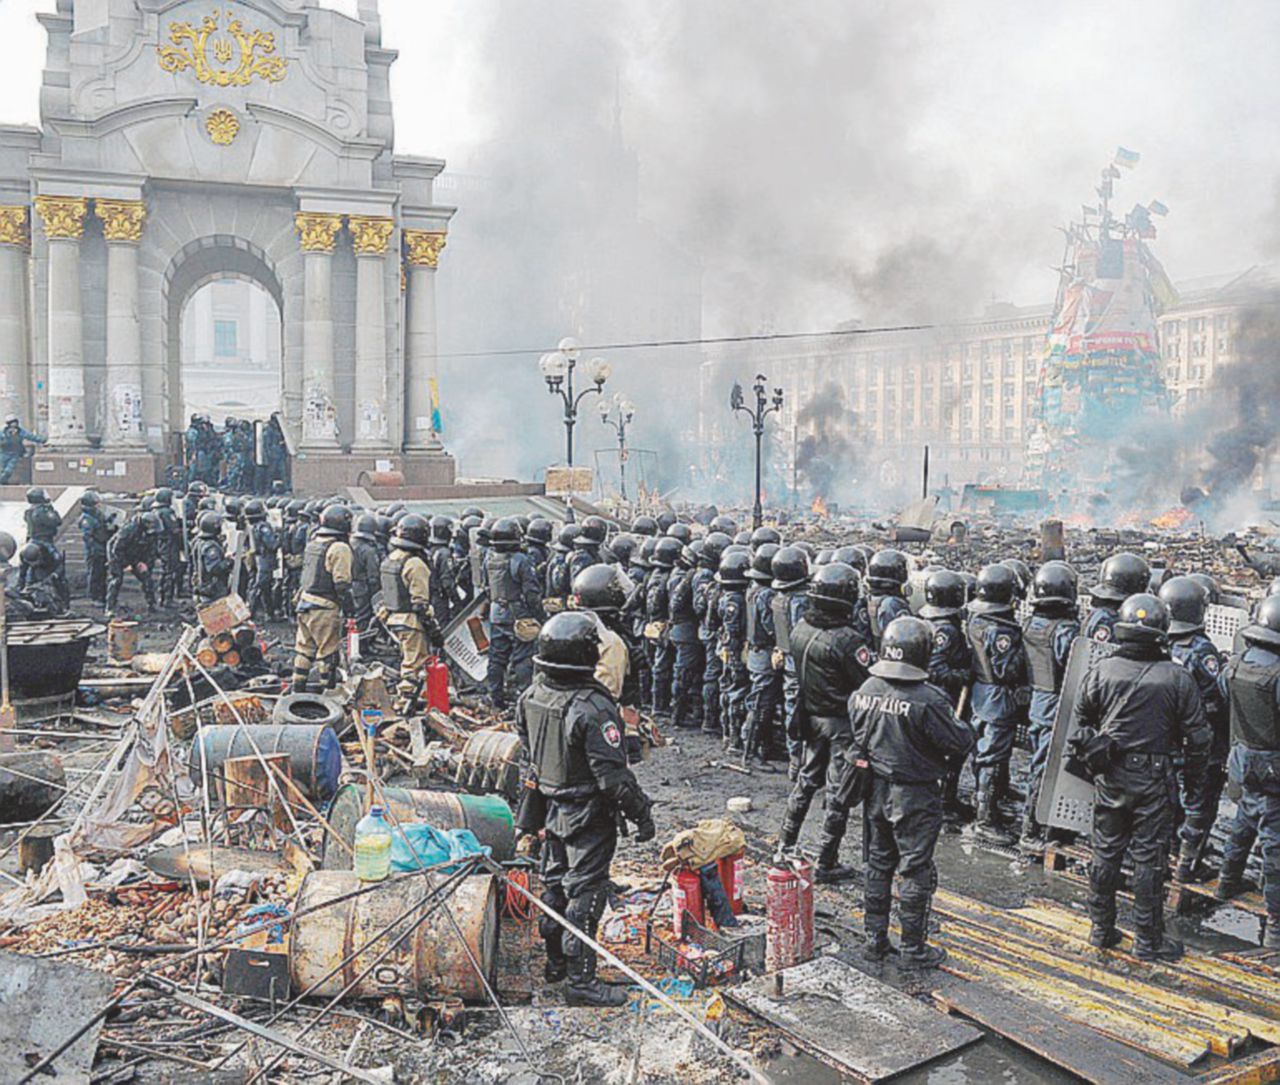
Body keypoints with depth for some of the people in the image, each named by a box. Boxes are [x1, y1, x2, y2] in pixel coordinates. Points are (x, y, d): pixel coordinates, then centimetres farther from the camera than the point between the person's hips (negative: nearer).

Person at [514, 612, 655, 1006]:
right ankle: (581, 980, 9)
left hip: (552, 807, 8)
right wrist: (641, 813, -14)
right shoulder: (592, 708, -28)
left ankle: (555, 961, 36)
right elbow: (612, 773, -25)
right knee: (585, 892, 1)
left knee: (555, 882, 20)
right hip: (589, 813, -8)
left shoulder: (531, 696, -4)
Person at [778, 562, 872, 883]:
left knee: (808, 778, 23)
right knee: (838, 791, 4)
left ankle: (786, 844, 32)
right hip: (842, 721, -7)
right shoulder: (846, 640, -26)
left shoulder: (800, 629, -4)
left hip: (811, 716, 7)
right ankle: (826, 864, 12)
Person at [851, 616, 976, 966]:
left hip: (875, 790, 6)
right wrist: (964, 730, 3)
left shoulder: (863, 691, -4)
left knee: (878, 865, 17)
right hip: (914, 796, -6)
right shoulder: (928, 700, -24)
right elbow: (960, 743, -16)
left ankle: (875, 939, 27)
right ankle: (913, 948, 18)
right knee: (916, 872, 8)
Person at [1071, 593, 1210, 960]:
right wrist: (1192, 776, 10)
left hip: (1110, 776, 2)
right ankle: (1148, 940, 15)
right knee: (1149, 859, 6)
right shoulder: (1177, 679, -10)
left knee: (1105, 853, 13)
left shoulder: (1100, 671, -5)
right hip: (1154, 779, -2)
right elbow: (1198, 736, -5)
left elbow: (1079, 726, 1)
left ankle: (1101, 929, 23)